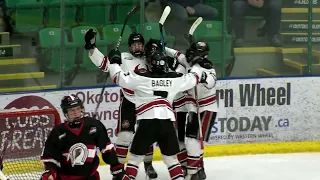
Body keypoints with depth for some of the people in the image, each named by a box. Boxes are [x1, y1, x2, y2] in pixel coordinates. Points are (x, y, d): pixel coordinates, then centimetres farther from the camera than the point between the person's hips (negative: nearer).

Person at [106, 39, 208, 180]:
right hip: (167, 122, 3)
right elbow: (193, 78, 24)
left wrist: (114, 61, 20)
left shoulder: (140, 77, 1)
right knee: (171, 157, 15)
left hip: (147, 122, -3)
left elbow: (119, 77, 3)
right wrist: (196, 64, 43)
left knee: (135, 156, 5)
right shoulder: (174, 79, 10)